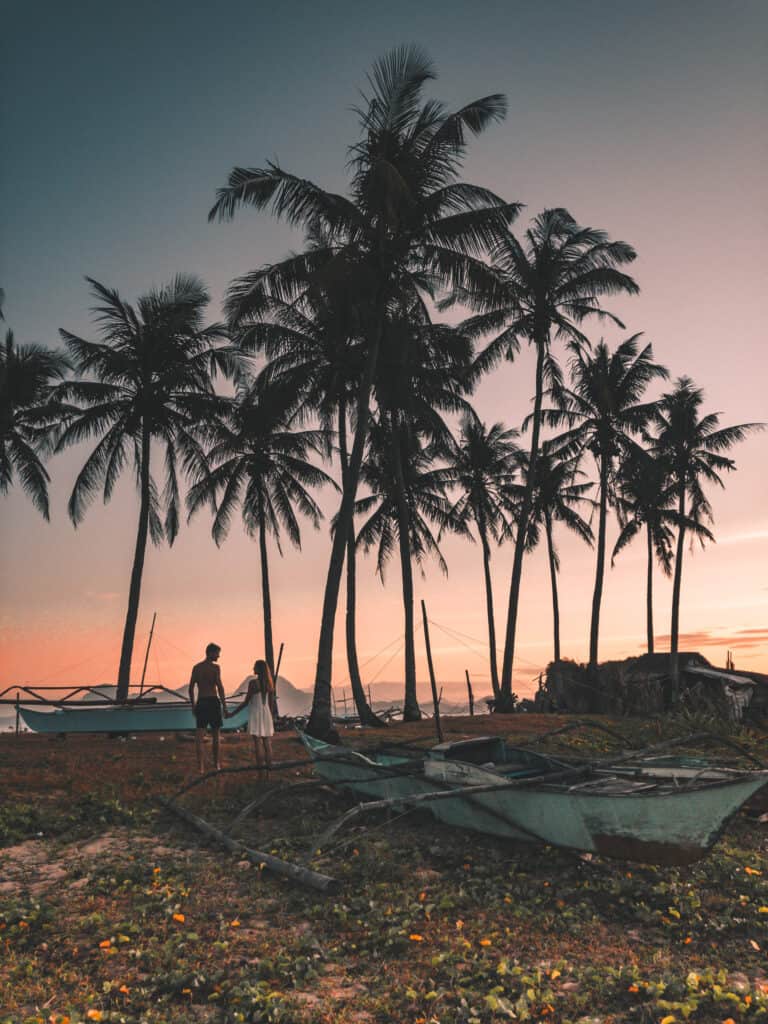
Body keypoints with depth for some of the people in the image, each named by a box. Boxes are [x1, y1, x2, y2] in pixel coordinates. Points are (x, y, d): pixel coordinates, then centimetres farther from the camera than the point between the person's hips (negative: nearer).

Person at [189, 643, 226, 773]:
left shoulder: (196, 667, 10)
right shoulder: (215, 667, -7)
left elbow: (191, 688, 10)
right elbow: (220, 687, -13)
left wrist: (193, 705, 18)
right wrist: (224, 705, -9)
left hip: (200, 702, 4)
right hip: (213, 701, -4)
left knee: (200, 734, -1)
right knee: (215, 733, 11)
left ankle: (201, 766, -8)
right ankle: (217, 763, 21)